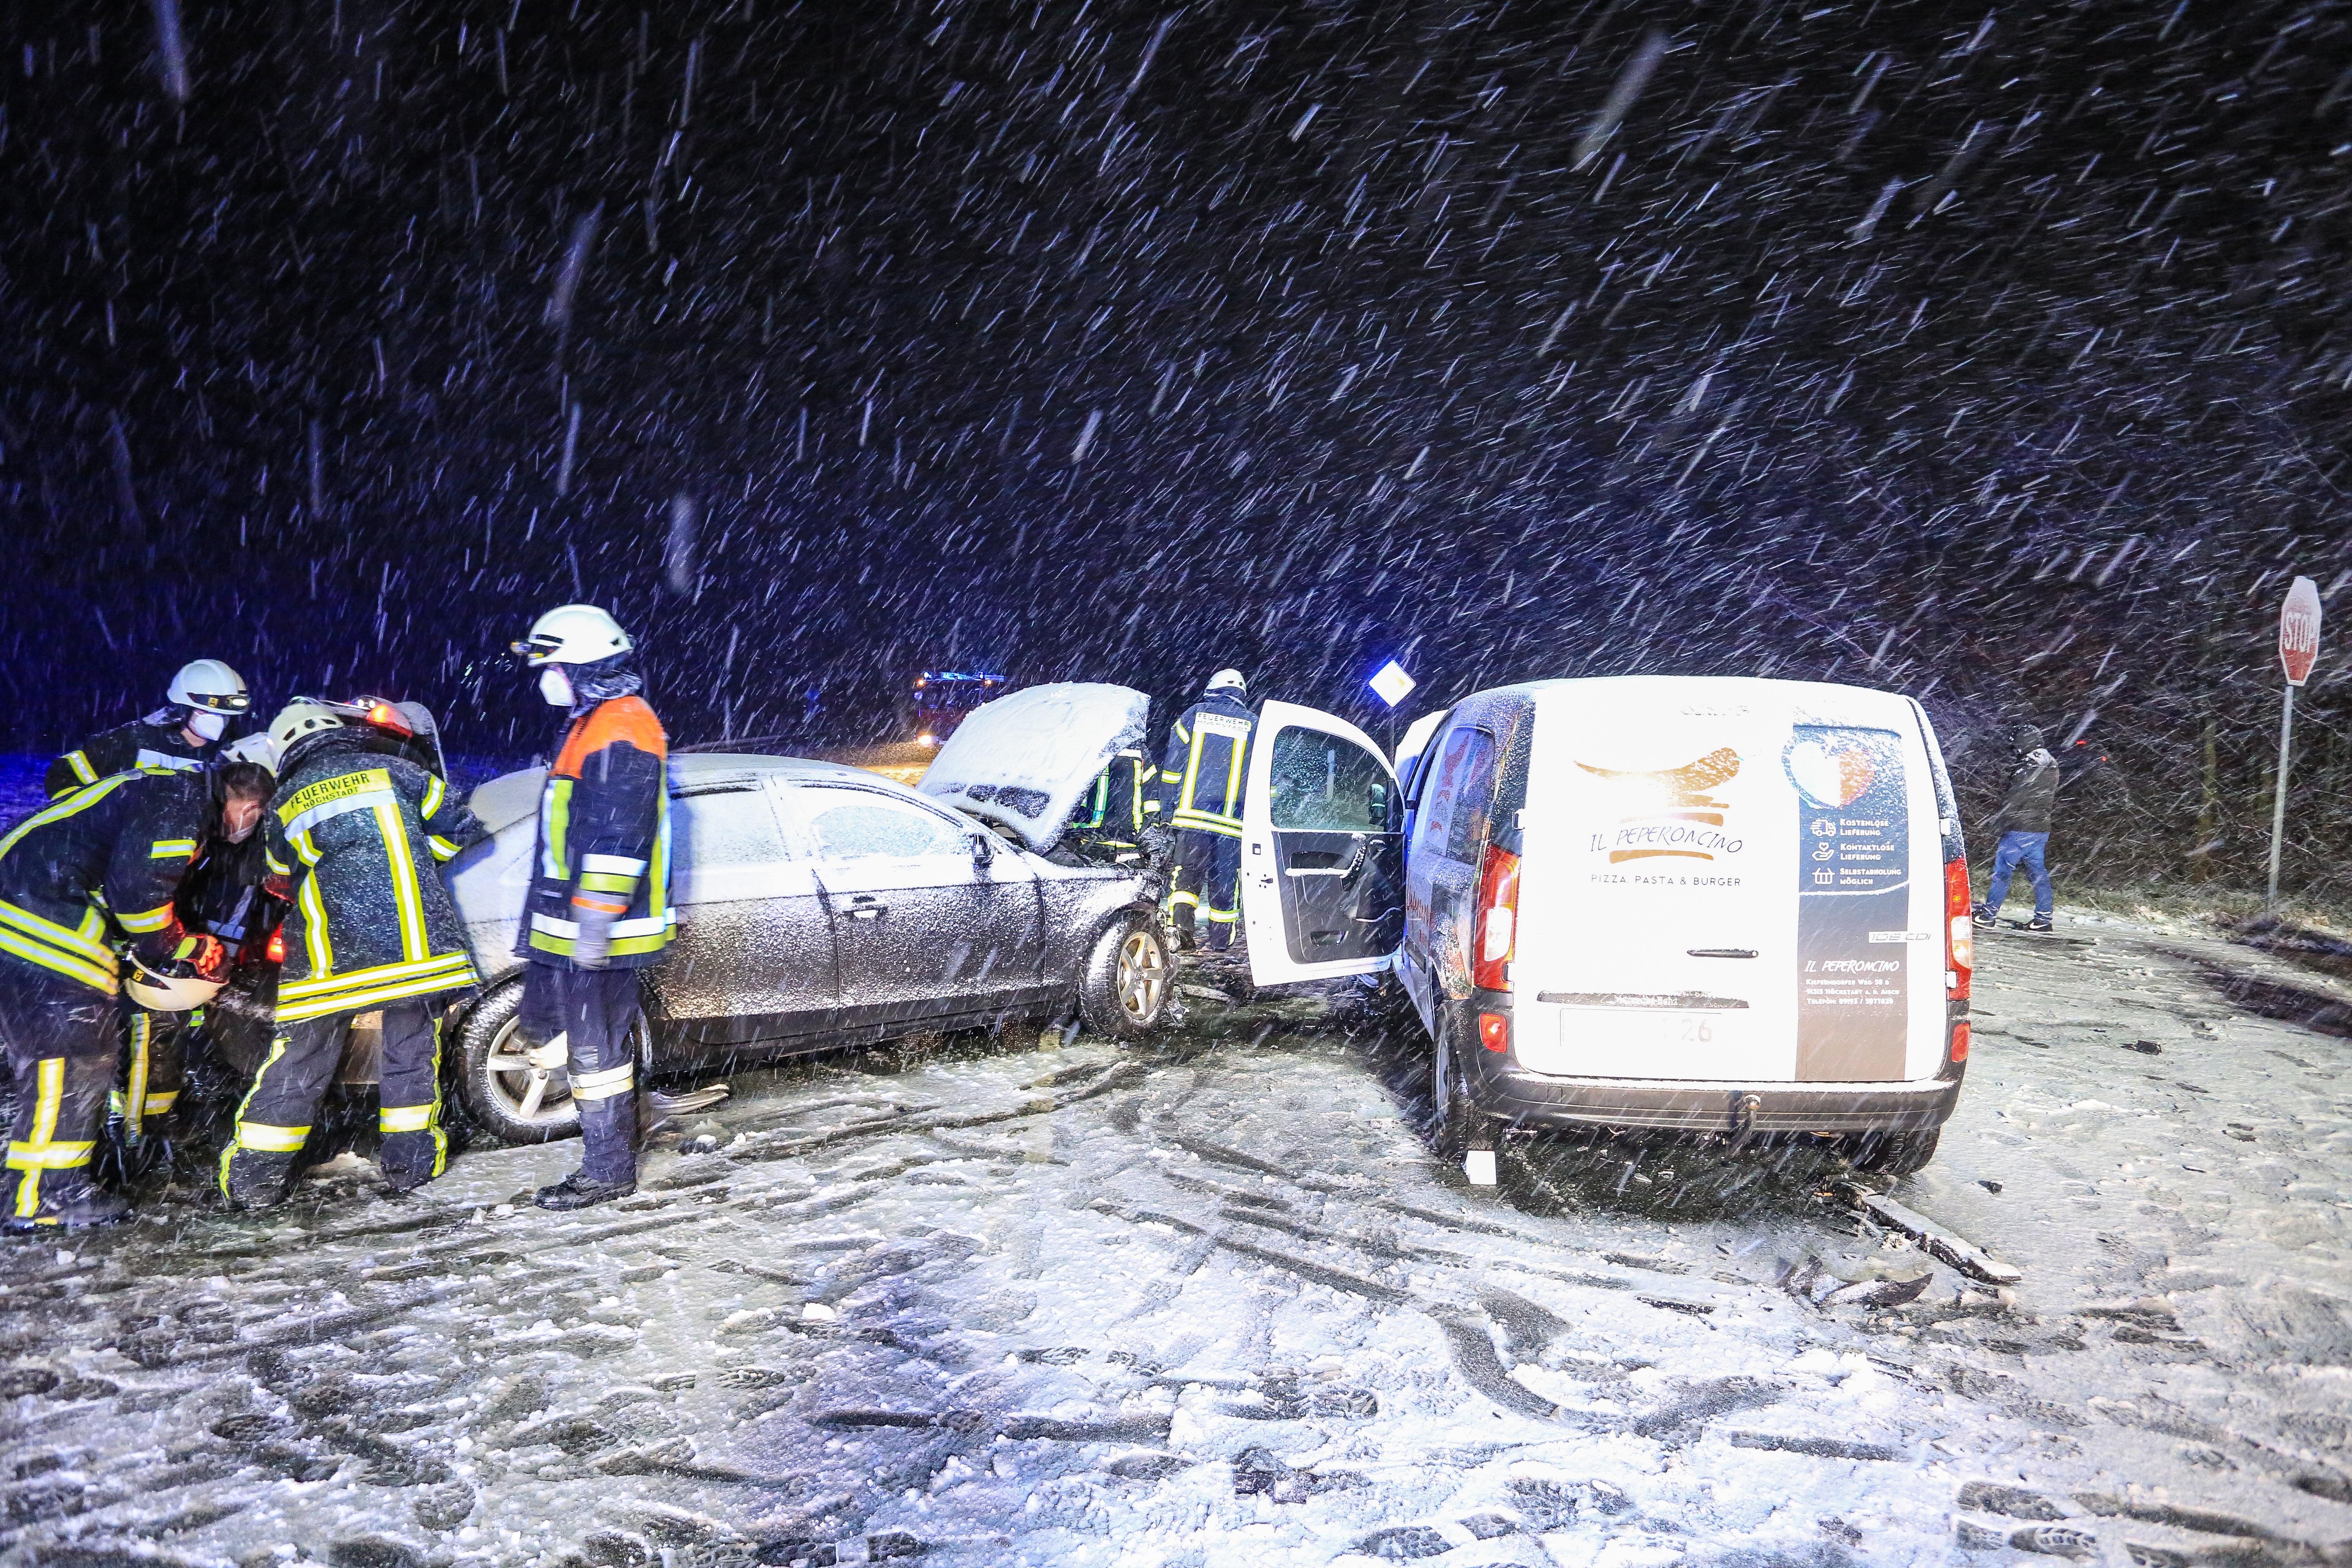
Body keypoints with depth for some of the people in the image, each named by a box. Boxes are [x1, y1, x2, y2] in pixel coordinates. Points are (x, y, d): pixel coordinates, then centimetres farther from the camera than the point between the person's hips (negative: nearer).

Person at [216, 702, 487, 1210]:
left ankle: (254, 1177, 14)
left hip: (327, 954, 1)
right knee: (413, 1051, 12)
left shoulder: (283, 806, 15)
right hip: (414, 939, -1)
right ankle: (409, 1162, 16)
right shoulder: (393, 771, 9)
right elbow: (458, 828, 10)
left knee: (298, 1059, 9)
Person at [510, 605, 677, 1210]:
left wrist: (596, 918, -26)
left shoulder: (622, 729, -17)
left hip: (599, 932, -11)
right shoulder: (591, 724, 19)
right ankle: (618, 1126, 28)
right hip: (566, 930, 11)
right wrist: (549, 919, 30)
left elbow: (619, 835, -25)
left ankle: (609, 1171, 6)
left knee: (596, 1045, -3)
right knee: (543, 1023, 19)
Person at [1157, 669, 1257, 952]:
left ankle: (1182, 920, -14)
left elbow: (1171, 768, 5)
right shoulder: (1254, 725, 8)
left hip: (1192, 814, 0)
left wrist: (1169, 810, 10)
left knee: (1188, 872, 8)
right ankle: (1221, 942, 15)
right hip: (1233, 821, 0)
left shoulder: (1193, 716, 7)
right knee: (1224, 880, 9)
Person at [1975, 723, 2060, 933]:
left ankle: (1988, 915, -1)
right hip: (2042, 829, 9)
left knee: (2002, 870, -3)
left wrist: (1995, 820, -9)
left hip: (2021, 829, -9)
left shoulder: (2027, 768, -17)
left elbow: (2014, 800, -17)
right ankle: (2044, 918, 12)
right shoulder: (2051, 767, 11)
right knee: (2039, 872, 11)